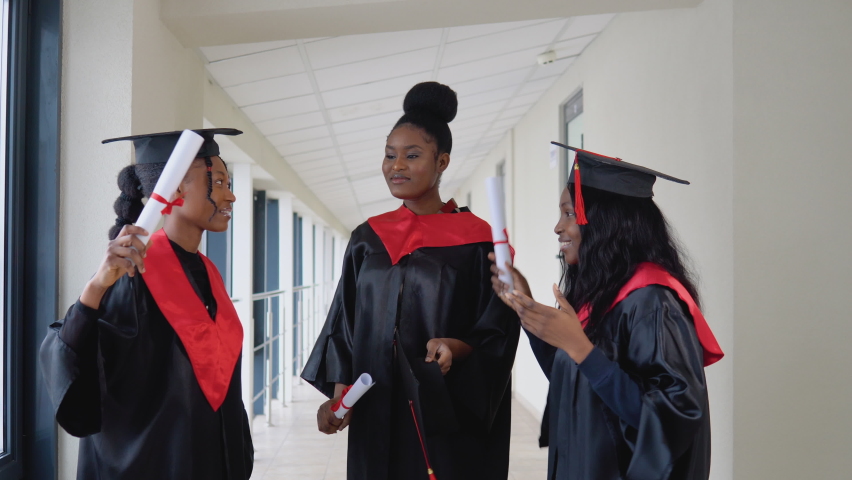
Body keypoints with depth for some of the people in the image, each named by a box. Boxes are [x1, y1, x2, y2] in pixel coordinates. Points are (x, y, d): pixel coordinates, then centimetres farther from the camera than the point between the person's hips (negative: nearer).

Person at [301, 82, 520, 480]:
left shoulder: (476, 239, -5)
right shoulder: (368, 238, 7)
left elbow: (498, 333, -5)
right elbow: (344, 324, 8)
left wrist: (455, 348, -24)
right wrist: (338, 393, -5)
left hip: (447, 418, -3)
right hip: (376, 413, 3)